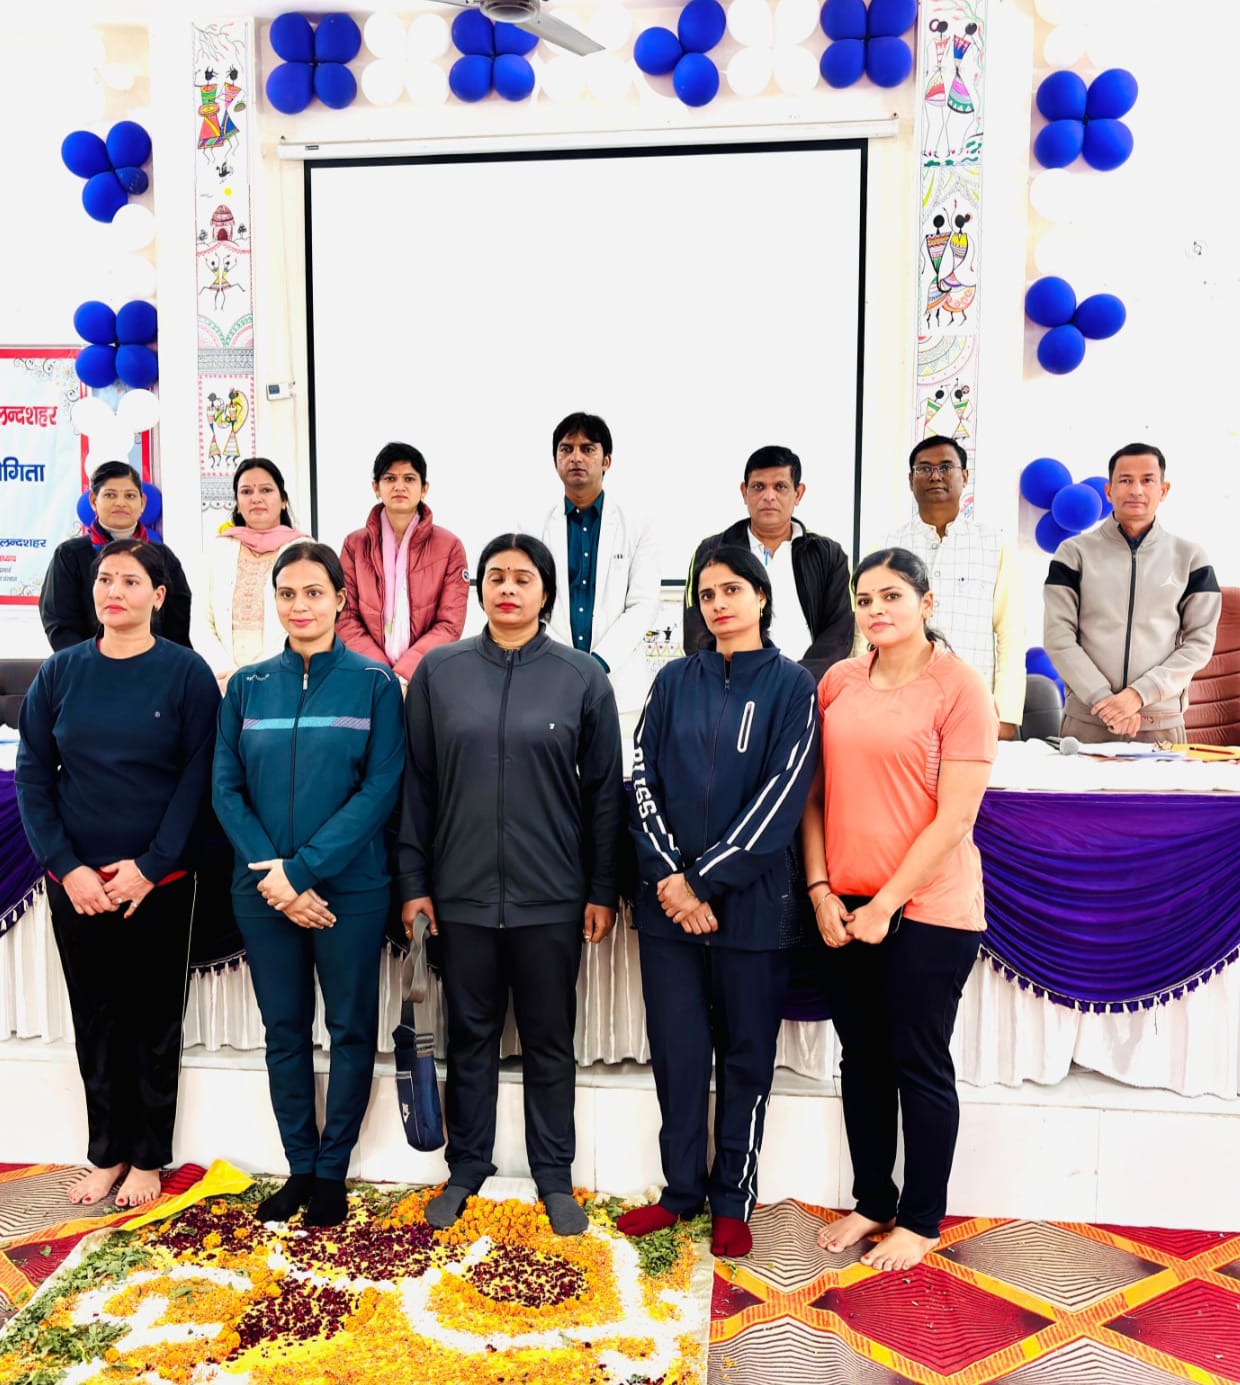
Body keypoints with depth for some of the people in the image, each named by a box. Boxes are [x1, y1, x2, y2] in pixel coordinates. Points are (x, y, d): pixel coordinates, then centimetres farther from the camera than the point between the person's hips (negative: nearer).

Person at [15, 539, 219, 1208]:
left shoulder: (186, 672, -6)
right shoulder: (61, 671, 2)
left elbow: (197, 775, -8)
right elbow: (32, 774, 2)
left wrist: (150, 866, -14)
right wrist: (66, 865, -8)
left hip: (158, 883, -2)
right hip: (77, 883, 3)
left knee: (154, 1020, 9)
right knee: (95, 1018, 13)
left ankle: (148, 1158, 26)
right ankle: (107, 1152, 30)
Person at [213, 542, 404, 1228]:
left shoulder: (374, 681, -4)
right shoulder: (248, 686, 5)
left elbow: (381, 788, -11)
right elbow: (226, 788, 1)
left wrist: (304, 869, -16)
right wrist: (271, 874, -12)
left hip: (350, 887, -2)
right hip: (264, 889, 3)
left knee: (351, 1027, 7)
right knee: (284, 1029, 12)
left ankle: (332, 1170, 24)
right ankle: (299, 1167, 28)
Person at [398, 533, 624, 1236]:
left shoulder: (583, 676, -2)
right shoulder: (439, 670, 1)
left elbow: (604, 790, 0)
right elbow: (417, 783, 4)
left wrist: (603, 890, -1)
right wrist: (414, 881, 1)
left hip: (551, 894, -1)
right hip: (463, 891, 1)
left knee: (550, 1040, 12)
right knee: (471, 1035, 14)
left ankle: (555, 1176, 29)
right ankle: (466, 1170, 32)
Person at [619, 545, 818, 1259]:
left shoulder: (792, 685, -1)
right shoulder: (675, 680, 8)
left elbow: (782, 796, -9)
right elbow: (643, 779, 2)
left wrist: (703, 879, -13)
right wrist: (668, 875, -10)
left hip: (750, 901, -2)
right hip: (668, 898, 3)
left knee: (746, 1053, 10)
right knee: (677, 1048, 10)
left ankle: (734, 1199, 26)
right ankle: (682, 1189, 28)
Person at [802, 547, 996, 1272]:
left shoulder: (959, 686, -9)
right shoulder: (838, 682, 5)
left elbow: (956, 815, -12)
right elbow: (815, 793, 7)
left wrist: (887, 903, -12)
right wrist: (821, 890, -1)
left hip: (925, 909, -4)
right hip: (845, 908, 5)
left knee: (920, 1066, 8)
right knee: (862, 1060, 15)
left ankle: (920, 1219, 27)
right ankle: (872, 1201, 33)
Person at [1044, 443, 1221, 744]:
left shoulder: (1189, 557, 6)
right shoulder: (1075, 552, 3)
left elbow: (1200, 640, 2)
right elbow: (1057, 635, -3)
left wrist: (1140, 693, -11)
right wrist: (1102, 697, -13)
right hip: (1087, 720, -1)